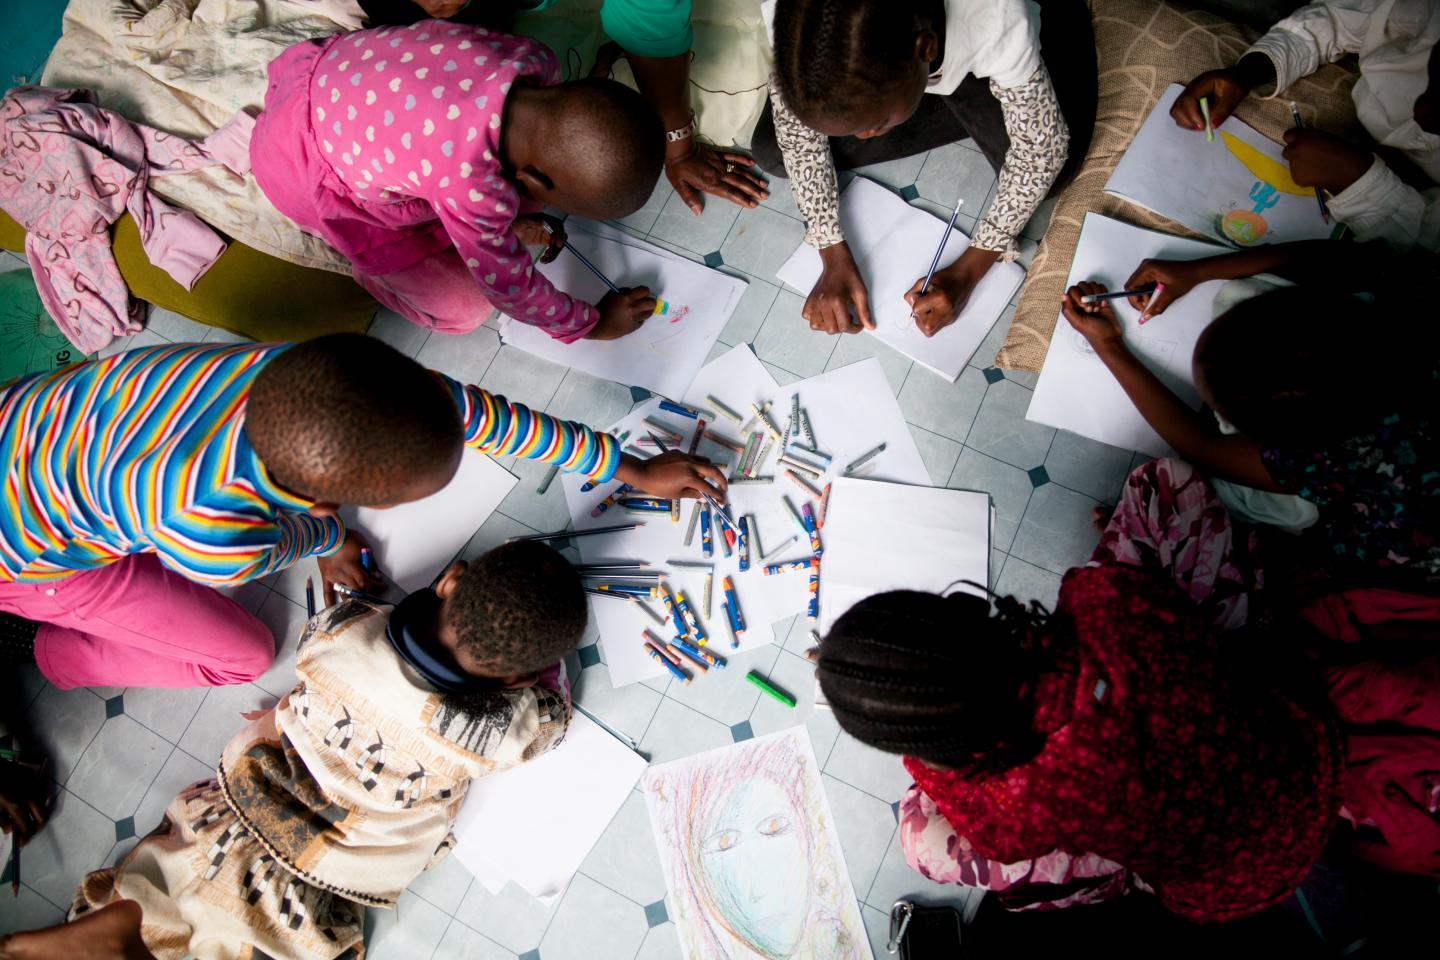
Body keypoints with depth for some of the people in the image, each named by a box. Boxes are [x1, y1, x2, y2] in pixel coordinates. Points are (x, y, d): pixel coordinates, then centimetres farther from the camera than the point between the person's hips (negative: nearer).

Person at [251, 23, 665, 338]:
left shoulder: (532, 60, -23)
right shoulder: (473, 188, -40)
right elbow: (507, 286, -21)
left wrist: (514, 217, 1)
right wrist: (591, 324, -9)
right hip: (305, 163, -6)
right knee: (462, 307, -6)